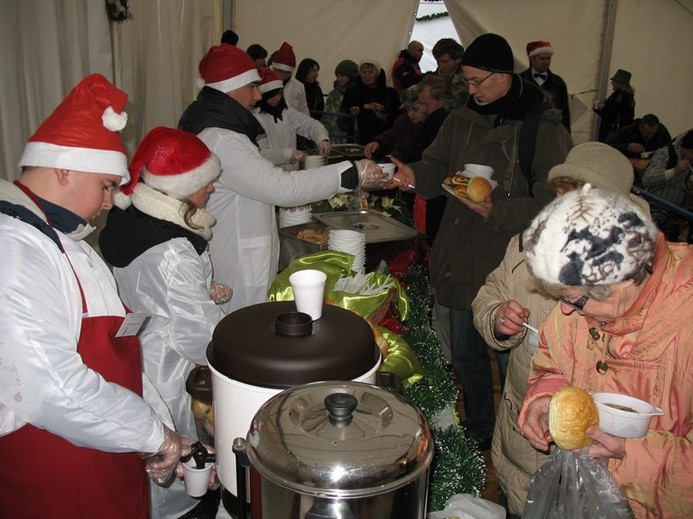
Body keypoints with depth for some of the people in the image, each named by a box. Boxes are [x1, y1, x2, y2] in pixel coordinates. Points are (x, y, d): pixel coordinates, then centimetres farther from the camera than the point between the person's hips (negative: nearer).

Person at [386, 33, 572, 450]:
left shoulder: (545, 129, -12)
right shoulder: (461, 121, 6)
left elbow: (551, 204, -16)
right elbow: (437, 168, 7)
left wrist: (495, 210, -26)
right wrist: (415, 175, -15)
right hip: (461, 262, 6)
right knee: (466, 356, 19)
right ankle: (478, 434, 41)